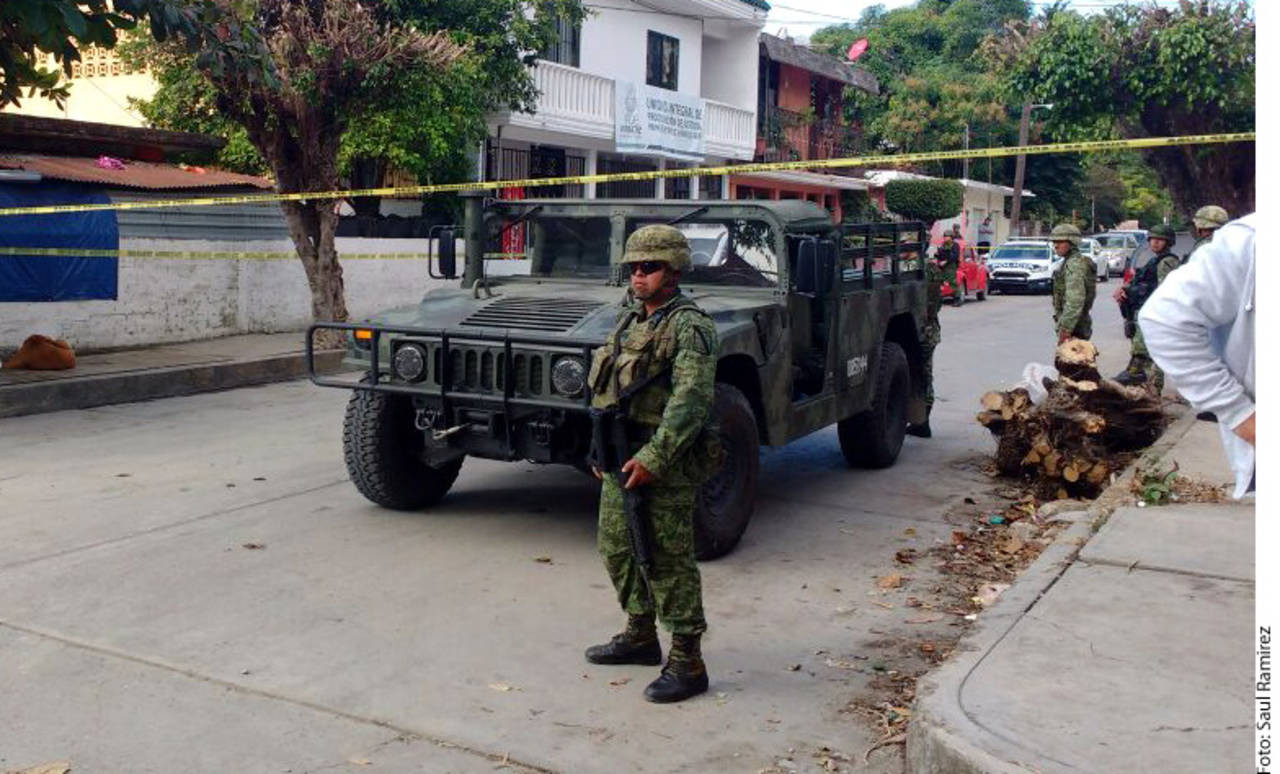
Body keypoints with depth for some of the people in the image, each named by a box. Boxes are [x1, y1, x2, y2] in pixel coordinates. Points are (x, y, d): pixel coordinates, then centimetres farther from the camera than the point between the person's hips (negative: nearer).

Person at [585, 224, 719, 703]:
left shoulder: (689, 327, -13)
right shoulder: (630, 320, 15)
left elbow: (692, 400, -23)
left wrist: (653, 458, -27)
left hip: (662, 464, -9)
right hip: (620, 458, 9)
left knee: (668, 560, -4)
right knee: (617, 547, 17)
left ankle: (687, 663, 6)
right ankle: (641, 636, 35)